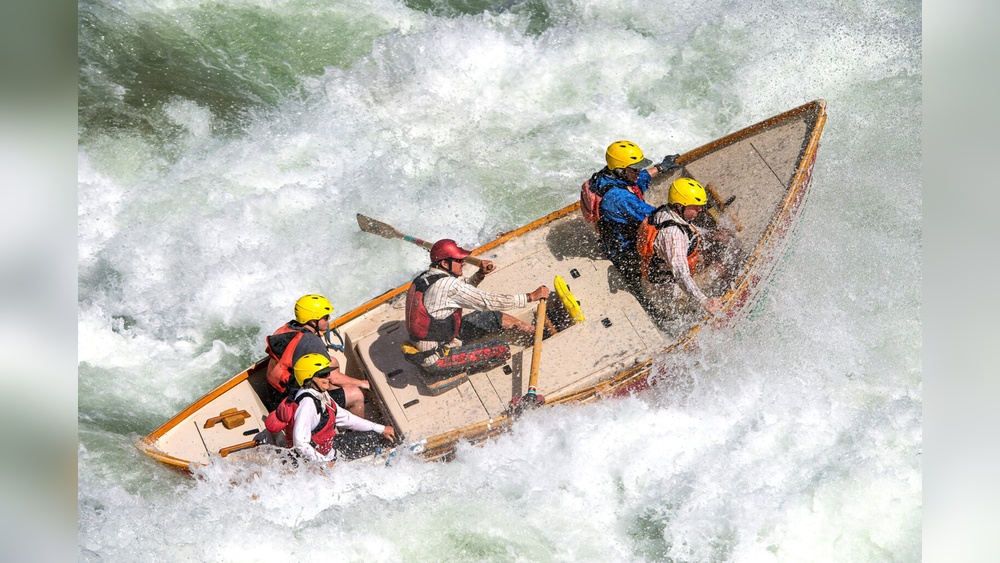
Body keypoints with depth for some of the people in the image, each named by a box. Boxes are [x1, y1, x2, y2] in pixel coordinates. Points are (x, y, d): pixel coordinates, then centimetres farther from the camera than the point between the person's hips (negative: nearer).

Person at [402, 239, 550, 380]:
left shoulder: (424, 277, 3)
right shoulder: (447, 285, -26)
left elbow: (463, 287, 18)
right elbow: (489, 301, -23)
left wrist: (480, 274, -1)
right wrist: (531, 296, -15)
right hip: (436, 361, -10)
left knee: (495, 318, 12)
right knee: (502, 350, -12)